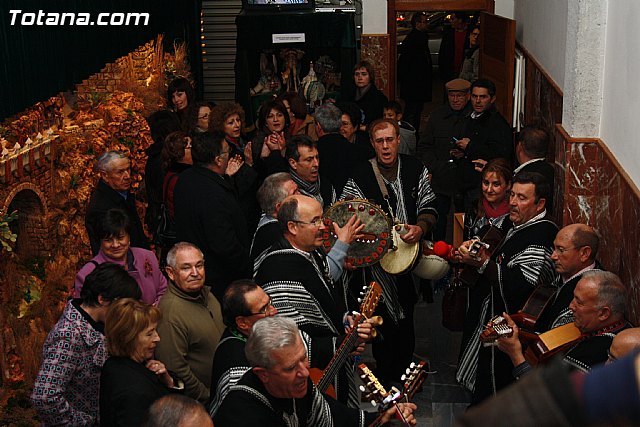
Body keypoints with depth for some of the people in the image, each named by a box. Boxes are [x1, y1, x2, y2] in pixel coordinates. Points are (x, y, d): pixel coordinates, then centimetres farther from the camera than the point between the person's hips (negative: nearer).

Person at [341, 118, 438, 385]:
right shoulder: (359, 178, -9)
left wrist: (420, 227, -16)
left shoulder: (416, 170, 1)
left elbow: (429, 208, 5)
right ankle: (386, 380, 23)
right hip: (377, 262, -3)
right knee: (384, 324, 3)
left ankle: (403, 375, 38)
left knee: (406, 324, 17)